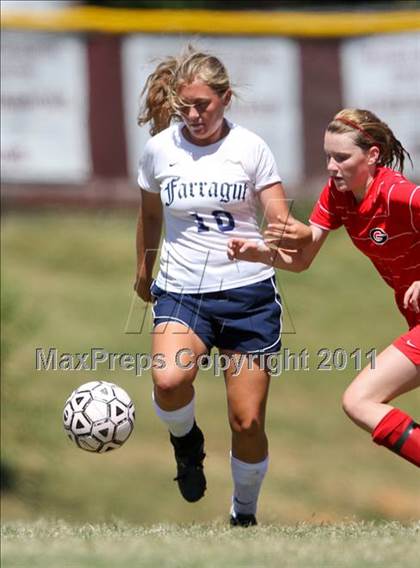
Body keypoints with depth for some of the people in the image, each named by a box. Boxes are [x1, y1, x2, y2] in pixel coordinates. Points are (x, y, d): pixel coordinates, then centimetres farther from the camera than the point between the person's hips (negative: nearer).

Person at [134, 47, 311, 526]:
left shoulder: (250, 147, -4)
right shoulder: (159, 149, 1)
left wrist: (296, 237, -28)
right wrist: (143, 272, 30)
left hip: (249, 291, 0)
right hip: (181, 290, 0)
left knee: (247, 423, -1)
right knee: (169, 380, -31)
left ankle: (244, 515, 24)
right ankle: (185, 441, 4)